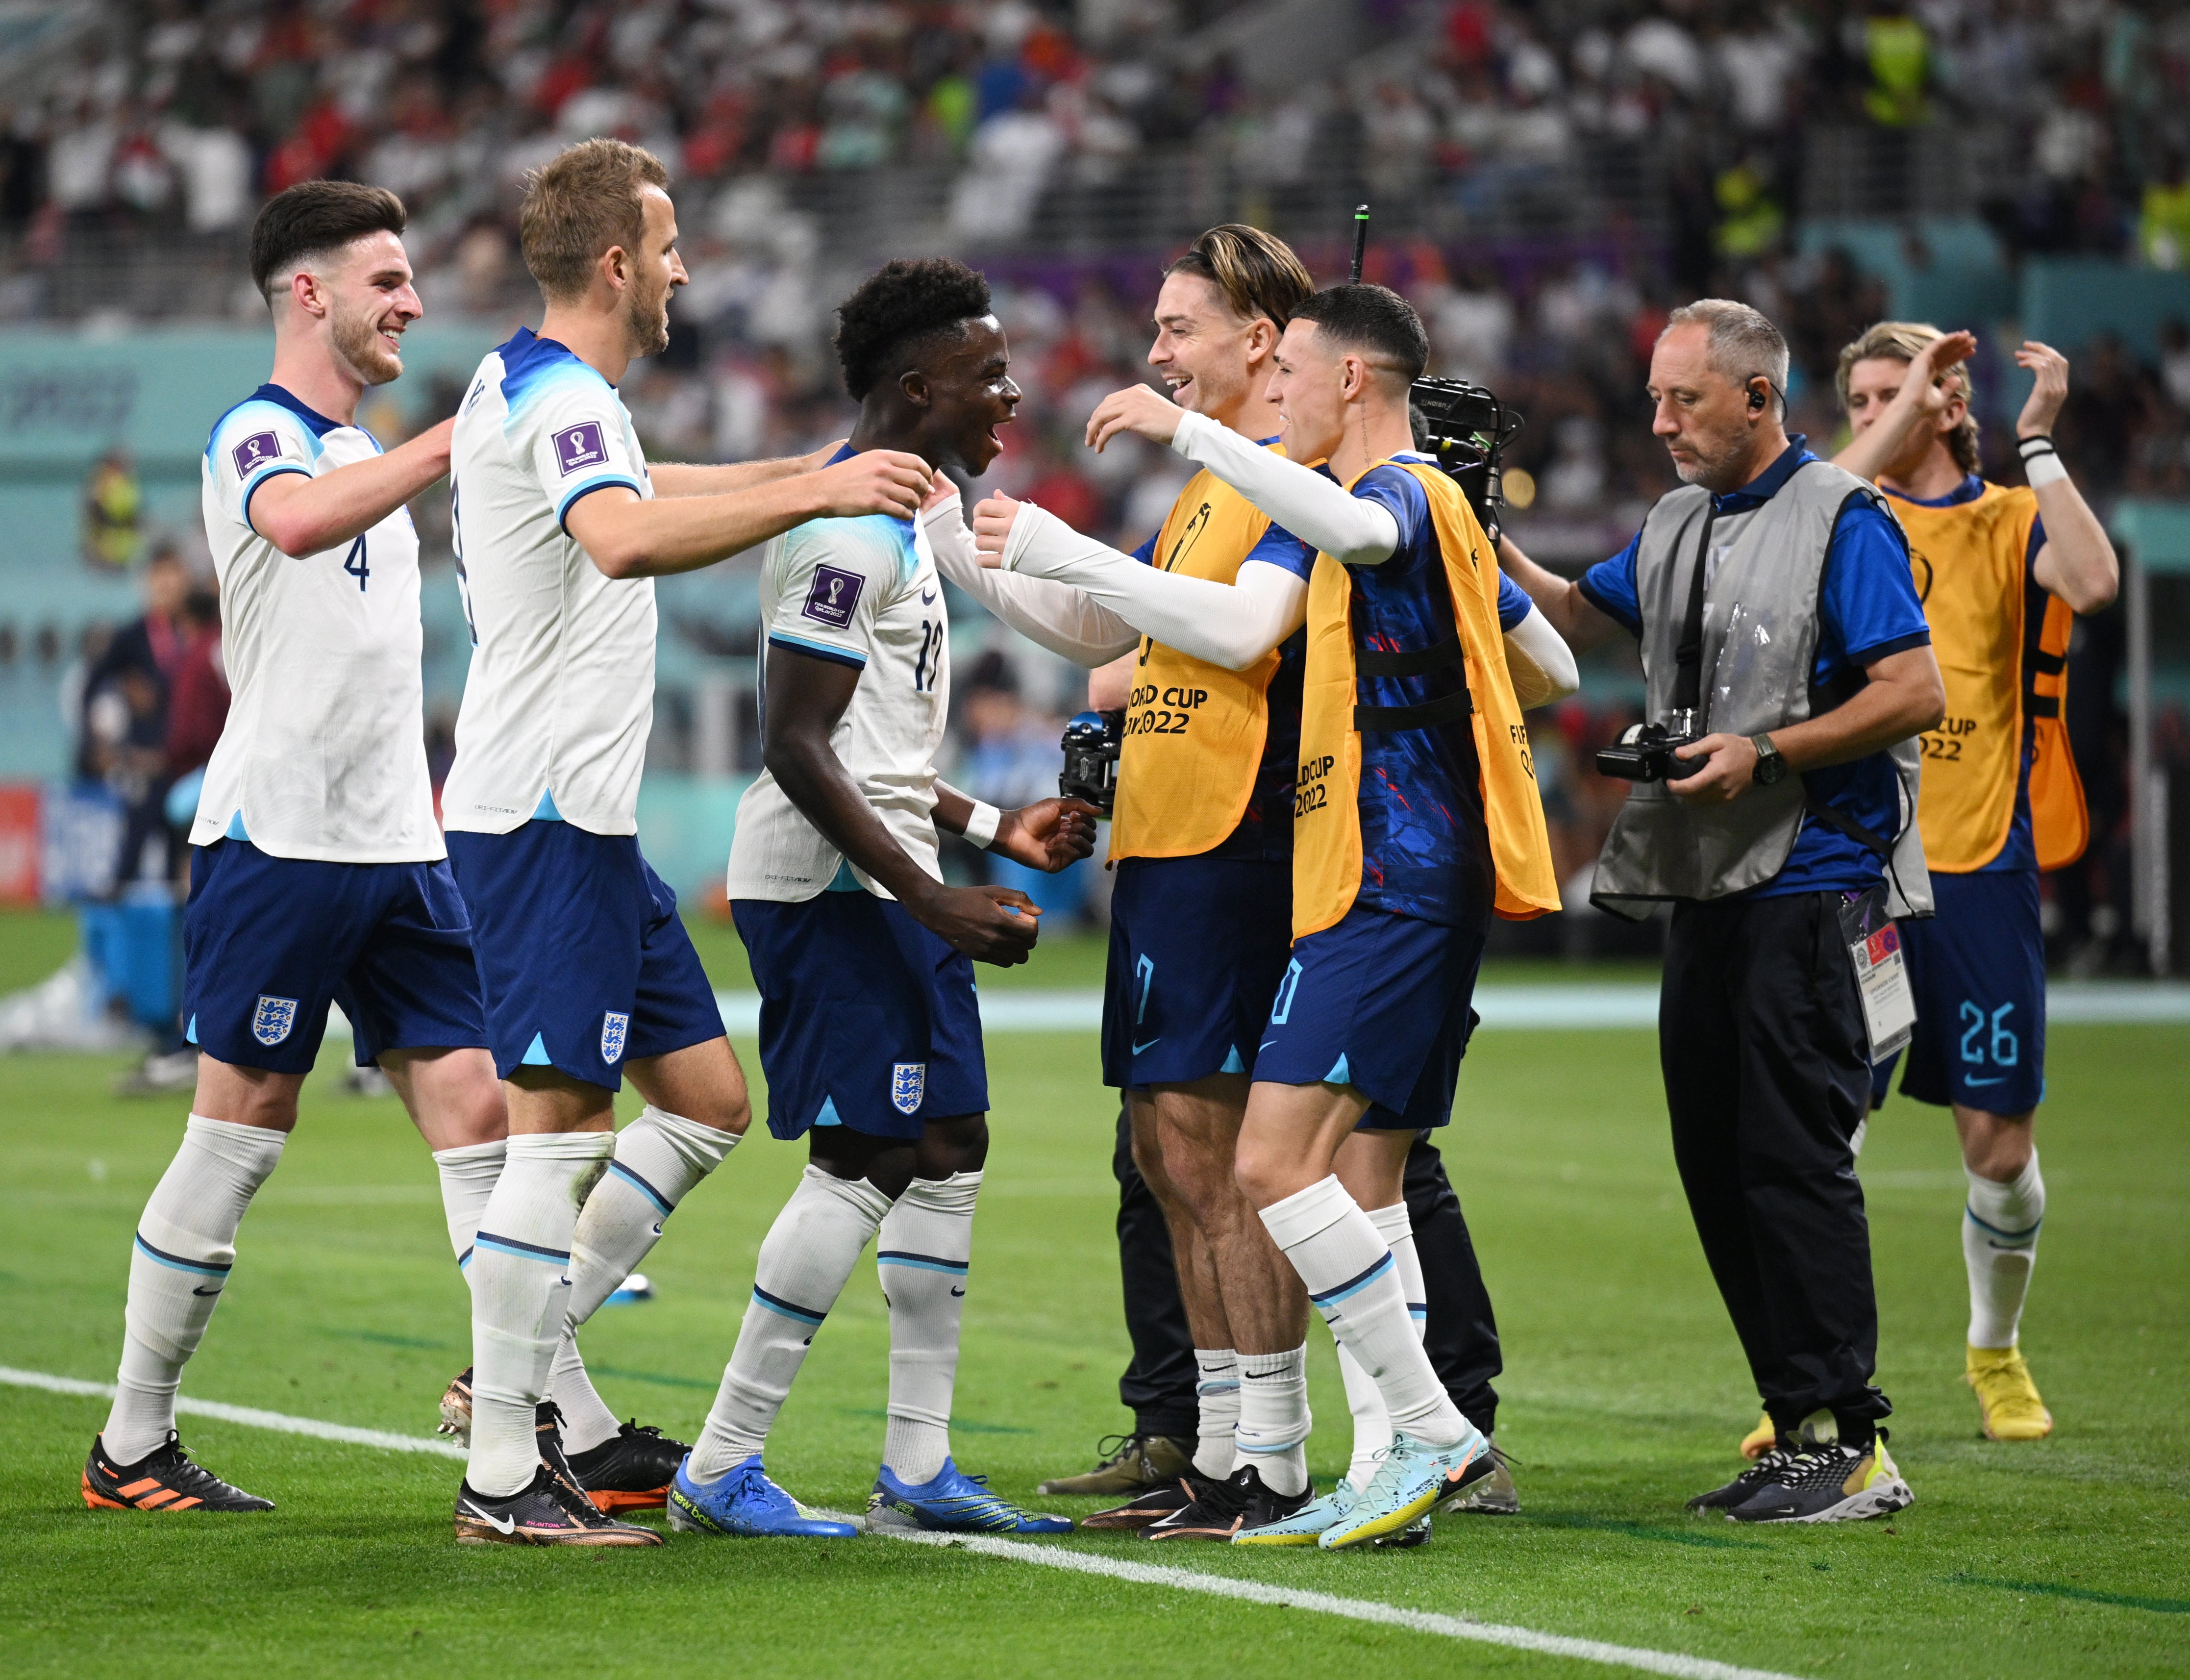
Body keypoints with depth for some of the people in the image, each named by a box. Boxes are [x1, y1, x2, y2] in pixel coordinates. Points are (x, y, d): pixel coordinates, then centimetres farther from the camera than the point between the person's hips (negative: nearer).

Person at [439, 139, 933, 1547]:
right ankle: (502, 1474, -8)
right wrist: (813, 493, -34)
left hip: (588, 821, 10)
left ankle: (534, 1370, 15)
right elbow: (627, 539, -36)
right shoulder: (558, 398, -15)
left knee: (706, 1098, 12)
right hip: (545, 813, -10)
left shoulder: (544, 394, 18)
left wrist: (807, 471, 40)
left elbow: (638, 492, 40)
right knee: (562, 1127, -10)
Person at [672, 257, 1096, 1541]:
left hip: (888, 882, 11)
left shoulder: (899, 519, 17)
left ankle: (920, 1468, 13)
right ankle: (724, 1468, -7)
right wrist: (934, 901, -24)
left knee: (949, 1148, 10)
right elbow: (796, 749, -21)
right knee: (864, 1161, -11)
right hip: (832, 888, -11)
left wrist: (995, 831, 23)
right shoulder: (851, 529, -16)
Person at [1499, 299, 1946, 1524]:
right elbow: (1579, 614, 31)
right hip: (1710, 887, 8)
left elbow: (1917, 692, -13)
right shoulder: (1678, 527, 17)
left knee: (1794, 1155, -11)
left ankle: (1851, 1444, -8)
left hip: (1812, 882, -8)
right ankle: (1803, 1429, 11)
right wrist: (1493, 549, 13)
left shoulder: (1842, 520, -7)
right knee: (1718, 1160, 6)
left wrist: (1766, 754, -18)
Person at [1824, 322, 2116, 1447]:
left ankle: (1996, 1354, 27)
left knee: (2000, 1143, 4)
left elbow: (2093, 582, -15)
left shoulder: (2010, 523, 7)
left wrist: (2038, 440, -13)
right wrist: (1904, 414, -13)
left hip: (1978, 867, 0)